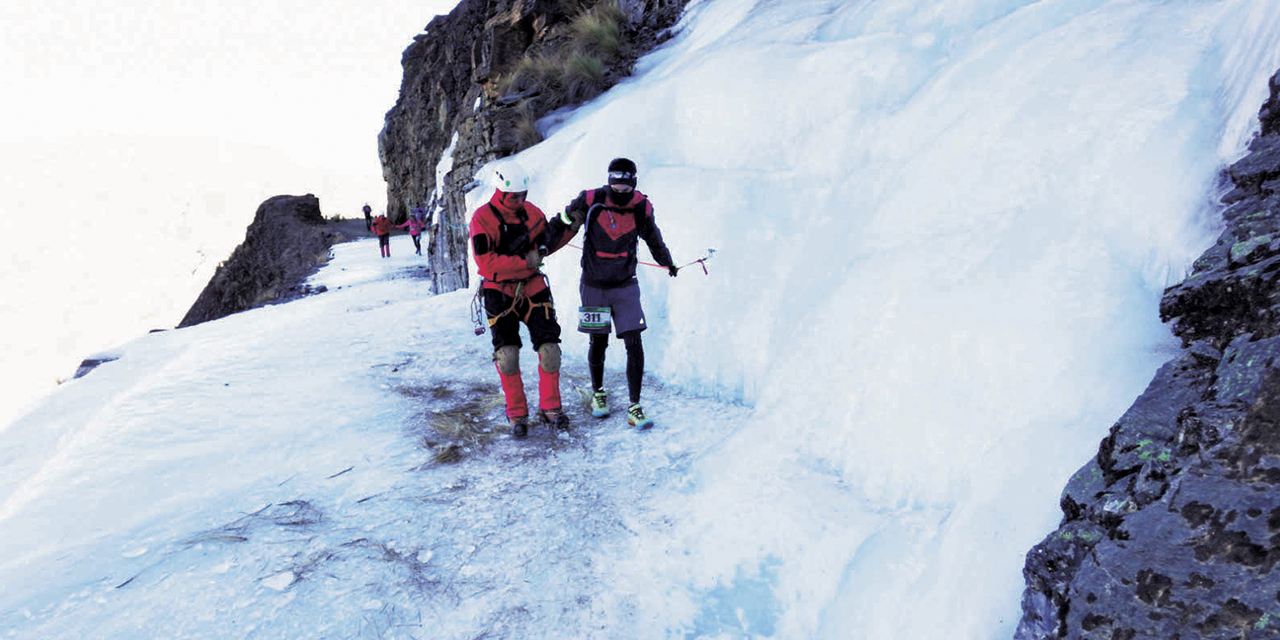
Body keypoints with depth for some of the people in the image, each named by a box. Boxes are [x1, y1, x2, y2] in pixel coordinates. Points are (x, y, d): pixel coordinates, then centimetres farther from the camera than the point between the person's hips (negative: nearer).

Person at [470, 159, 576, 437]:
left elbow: (549, 242, 15)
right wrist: (526, 262, -24)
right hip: (500, 293, -3)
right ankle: (517, 414, 10)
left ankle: (550, 407, 14)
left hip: (533, 288, 3)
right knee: (507, 355, -8)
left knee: (550, 350, -4)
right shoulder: (482, 219, -11)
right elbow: (487, 264, -20)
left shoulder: (531, 211, 3)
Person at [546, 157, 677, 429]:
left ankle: (634, 407, 1)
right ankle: (597, 392, 37)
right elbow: (561, 225, 1)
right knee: (598, 342, 11)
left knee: (634, 344, -7)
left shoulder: (642, 208, -6)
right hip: (594, 287, -1)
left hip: (625, 287, 1)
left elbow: (654, 240, 13)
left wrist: (669, 264, 27)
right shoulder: (590, 202, -13)